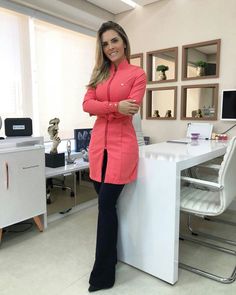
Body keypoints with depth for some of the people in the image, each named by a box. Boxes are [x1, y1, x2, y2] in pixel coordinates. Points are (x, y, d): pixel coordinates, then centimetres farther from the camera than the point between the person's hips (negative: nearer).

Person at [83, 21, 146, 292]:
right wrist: (115, 107, -15)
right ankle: (110, 258, 29)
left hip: (122, 143, -5)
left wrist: (102, 108, -4)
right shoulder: (99, 73, 16)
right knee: (106, 203, 9)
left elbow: (130, 109, -11)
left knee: (106, 204, -6)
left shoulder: (137, 74, 2)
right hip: (98, 142, 5)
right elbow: (87, 105, 0)